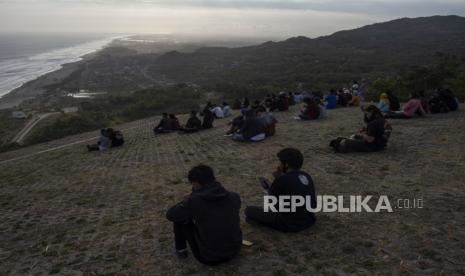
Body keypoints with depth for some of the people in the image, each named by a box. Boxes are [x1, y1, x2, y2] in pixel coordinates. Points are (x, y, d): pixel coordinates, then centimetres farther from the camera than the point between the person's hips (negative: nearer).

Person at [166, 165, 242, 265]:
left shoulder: (194, 201, -20)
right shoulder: (235, 197, -8)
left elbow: (170, 215, -2)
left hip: (209, 258, -4)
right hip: (234, 251, 4)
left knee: (179, 217, 8)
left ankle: (180, 249, 31)